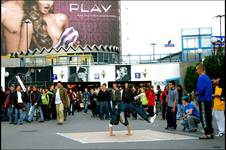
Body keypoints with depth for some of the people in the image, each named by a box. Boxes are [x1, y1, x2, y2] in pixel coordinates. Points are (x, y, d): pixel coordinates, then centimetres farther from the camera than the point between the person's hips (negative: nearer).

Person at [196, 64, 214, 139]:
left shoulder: (201, 78, -13)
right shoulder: (208, 78, 15)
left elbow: (201, 90, -21)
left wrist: (196, 93, -2)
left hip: (203, 101, -9)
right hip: (209, 100, 9)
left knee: (204, 117, -5)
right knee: (208, 117, 12)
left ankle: (208, 134, -5)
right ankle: (210, 133, 15)